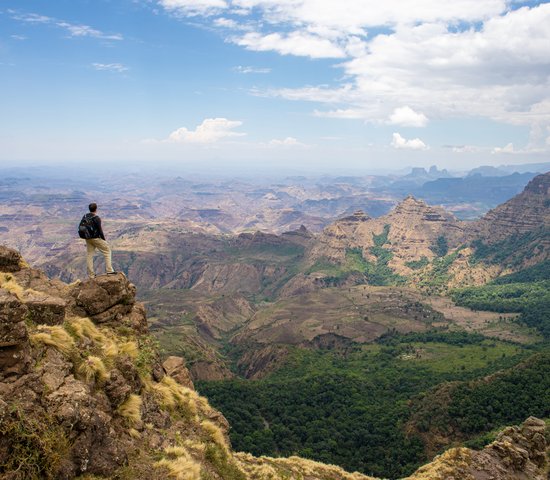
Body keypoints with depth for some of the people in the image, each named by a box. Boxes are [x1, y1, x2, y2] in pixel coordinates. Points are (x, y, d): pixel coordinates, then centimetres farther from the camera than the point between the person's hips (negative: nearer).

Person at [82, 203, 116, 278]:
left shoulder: (85, 217, 3)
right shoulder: (97, 218, -17)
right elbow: (100, 230, -17)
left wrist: (86, 236, 18)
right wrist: (104, 239, -5)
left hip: (88, 239, 6)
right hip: (96, 238, -6)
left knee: (89, 255, 11)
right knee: (107, 251, 8)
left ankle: (91, 274, 14)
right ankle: (109, 270, 3)